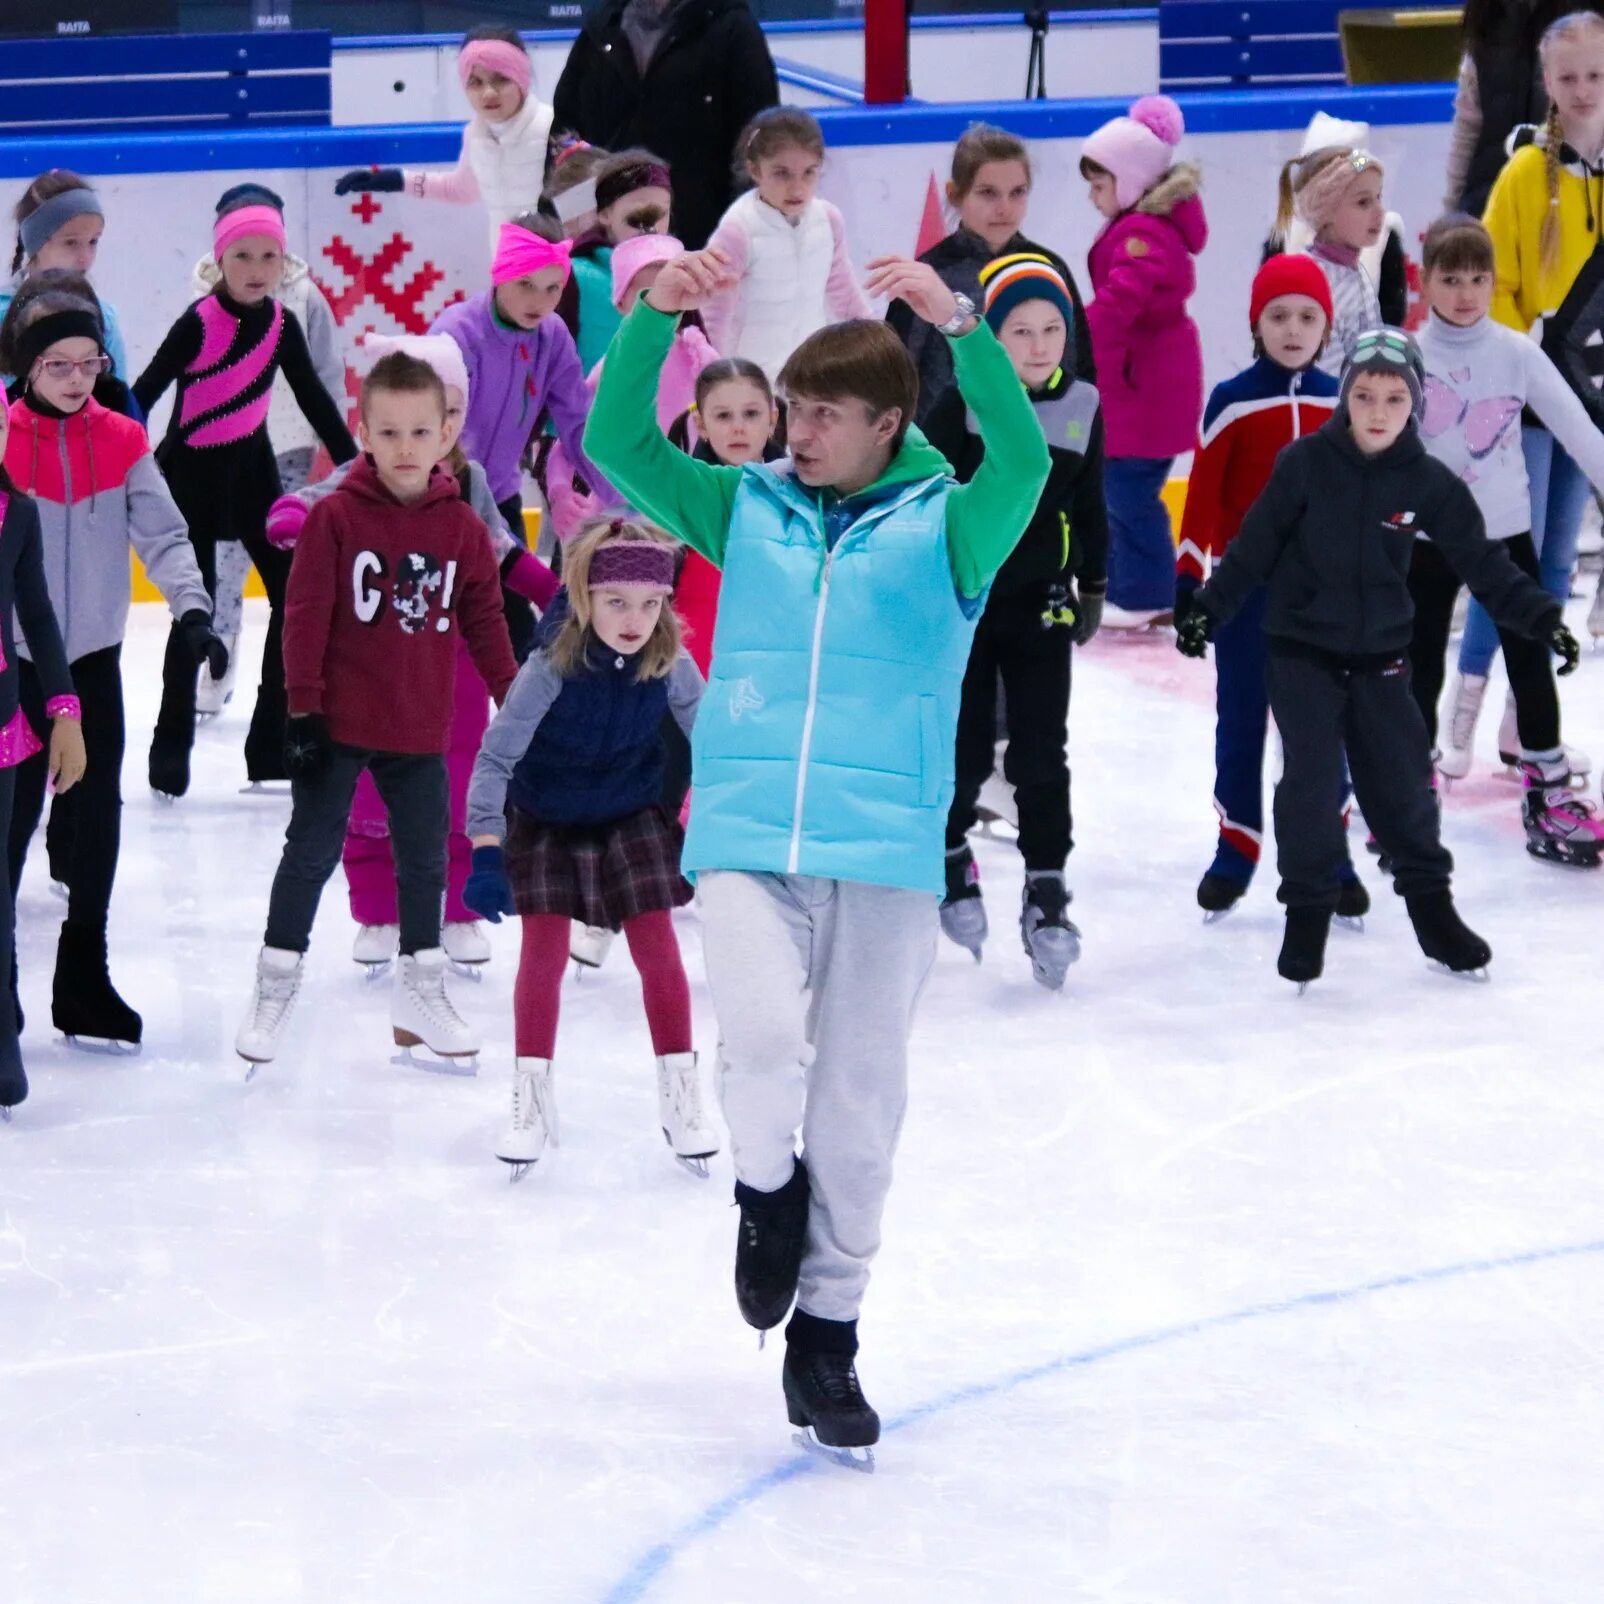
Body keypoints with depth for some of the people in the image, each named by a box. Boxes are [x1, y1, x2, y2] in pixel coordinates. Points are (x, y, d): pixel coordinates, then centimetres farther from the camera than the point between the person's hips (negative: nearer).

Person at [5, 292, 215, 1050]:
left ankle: (83, 979, 19)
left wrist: (192, 610, -20)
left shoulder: (121, 442, -1)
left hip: (94, 657, 3)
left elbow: (163, 535, -4)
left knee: (97, 815, 7)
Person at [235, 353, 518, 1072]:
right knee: (311, 852, 5)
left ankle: (421, 987, 28)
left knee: (425, 857, 13)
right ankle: (275, 988, 14)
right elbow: (305, 616, -11)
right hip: (339, 724, -4)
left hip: (420, 731, 4)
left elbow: (483, 619, 8)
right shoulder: (336, 517, -11)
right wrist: (301, 708, -13)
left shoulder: (461, 526, -1)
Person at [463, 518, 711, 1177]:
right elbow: (496, 755, -29)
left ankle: (680, 1098, 10)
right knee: (544, 951, -4)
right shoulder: (552, 666, -31)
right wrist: (486, 852, -36)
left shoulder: (670, 665, -22)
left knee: (658, 949, -1)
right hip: (545, 820, -2)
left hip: (633, 818, 2)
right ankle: (531, 1100, 9)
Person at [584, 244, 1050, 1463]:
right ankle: (767, 1188, 10)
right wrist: (655, 318, -11)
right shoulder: (745, 509, 11)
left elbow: (1022, 462, -15)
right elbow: (618, 445, 4)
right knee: (762, 1037, -23)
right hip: (745, 841, 1)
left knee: (860, 1103, 4)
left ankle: (827, 1335, 20)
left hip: (887, 855, -1)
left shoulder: (945, 526, 3)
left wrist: (961, 326, -27)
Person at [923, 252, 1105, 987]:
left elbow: (1088, 507, 12)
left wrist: (1093, 588, 15)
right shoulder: (961, 404, -11)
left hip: (1041, 606, 3)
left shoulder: (1081, 408, 1)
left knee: (1041, 756, -1)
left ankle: (1046, 893, 4)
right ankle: (951, 857, 29)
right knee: (964, 751, 3)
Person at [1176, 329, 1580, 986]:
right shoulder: (1306, 464, -10)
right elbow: (1253, 547, -4)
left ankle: (1432, 909, 18)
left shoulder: (1428, 483, -4)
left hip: (1381, 659, 2)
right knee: (1311, 781, -6)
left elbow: (1483, 563, 1)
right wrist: (1207, 610, -6)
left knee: (1403, 785, 5)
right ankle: (1307, 914, 5)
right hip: (1302, 653, -2)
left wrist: (1541, 618, -5)